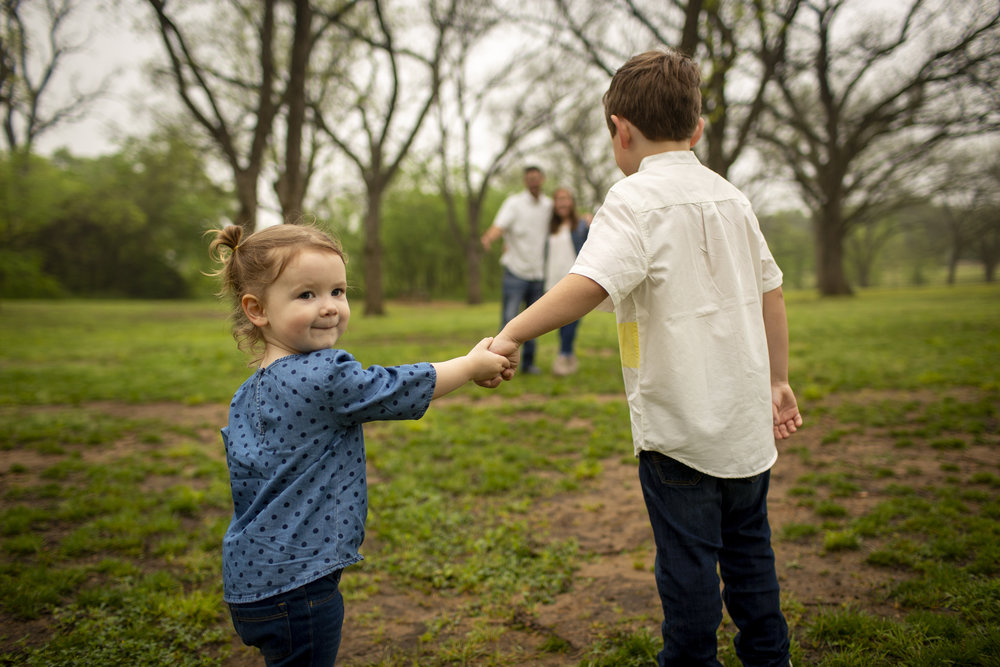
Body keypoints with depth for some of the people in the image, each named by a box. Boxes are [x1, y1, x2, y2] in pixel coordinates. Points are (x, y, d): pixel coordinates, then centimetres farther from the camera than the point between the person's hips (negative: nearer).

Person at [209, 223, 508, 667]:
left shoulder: (247, 396, 5)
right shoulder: (325, 378, -22)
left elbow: (246, 483, 12)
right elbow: (400, 389, -11)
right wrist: (473, 365, 5)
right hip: (294, 585, -8)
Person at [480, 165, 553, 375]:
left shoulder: (548, 205, 8)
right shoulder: (514, 202, -9)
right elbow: (498, 226, -23)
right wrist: (489, 237, -46)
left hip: (538, 273, 5)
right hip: (516, 271, -5)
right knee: (509, 320, -9)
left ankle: (528, 362, 19)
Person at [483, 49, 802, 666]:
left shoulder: (636, 199, -14)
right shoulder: (730, 196, 8)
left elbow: (592, 282, -31)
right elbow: (770, 292, 13)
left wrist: (513, 333, -28)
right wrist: (778, 381, 21)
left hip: (680, 419, -7)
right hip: (745, 415, 7)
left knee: (688, 558, 8)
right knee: (748, 546, 22)